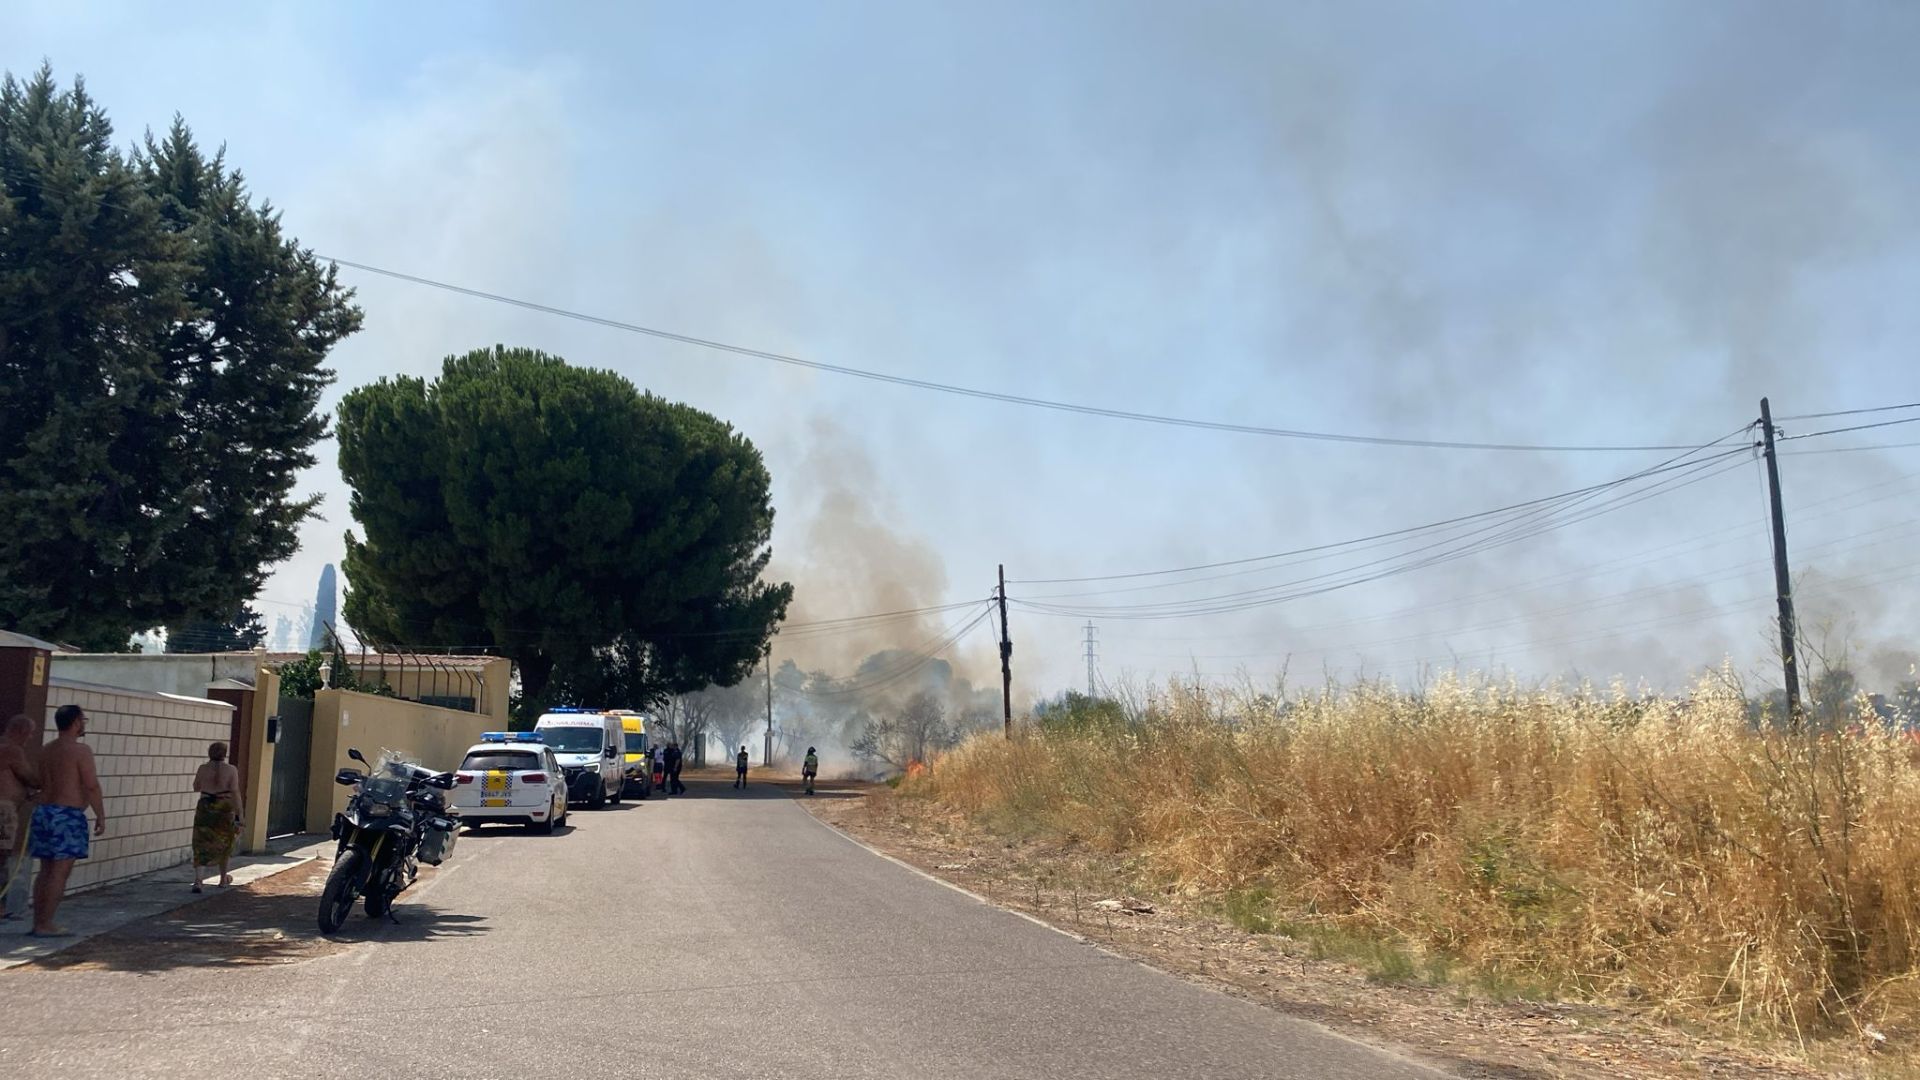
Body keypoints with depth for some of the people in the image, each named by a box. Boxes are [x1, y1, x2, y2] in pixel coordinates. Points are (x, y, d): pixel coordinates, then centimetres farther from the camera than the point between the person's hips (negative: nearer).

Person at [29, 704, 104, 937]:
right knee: (60, 873, -4)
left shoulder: (45, 750, 13)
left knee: (46, 871, 13)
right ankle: (46, 925, -5)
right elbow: (91, 786, -14)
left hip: (43, 811, 8)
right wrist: (100, 816, -8)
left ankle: (38, 922, 15)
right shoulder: (81, 750, -11)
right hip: (68, 815, -8)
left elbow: (40, 783, 16)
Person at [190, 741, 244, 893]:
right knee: (224, 844, 18)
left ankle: (197, 879, -13)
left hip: (205, 808, 1)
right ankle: (223, 878, 33)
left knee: (201, 846, 5)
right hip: (225, 810, -1)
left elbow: (196, 787, 14)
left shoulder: (202, 769, -3)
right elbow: (235, 793, -14)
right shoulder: (231, 770, -9)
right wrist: (240, 816, -11)